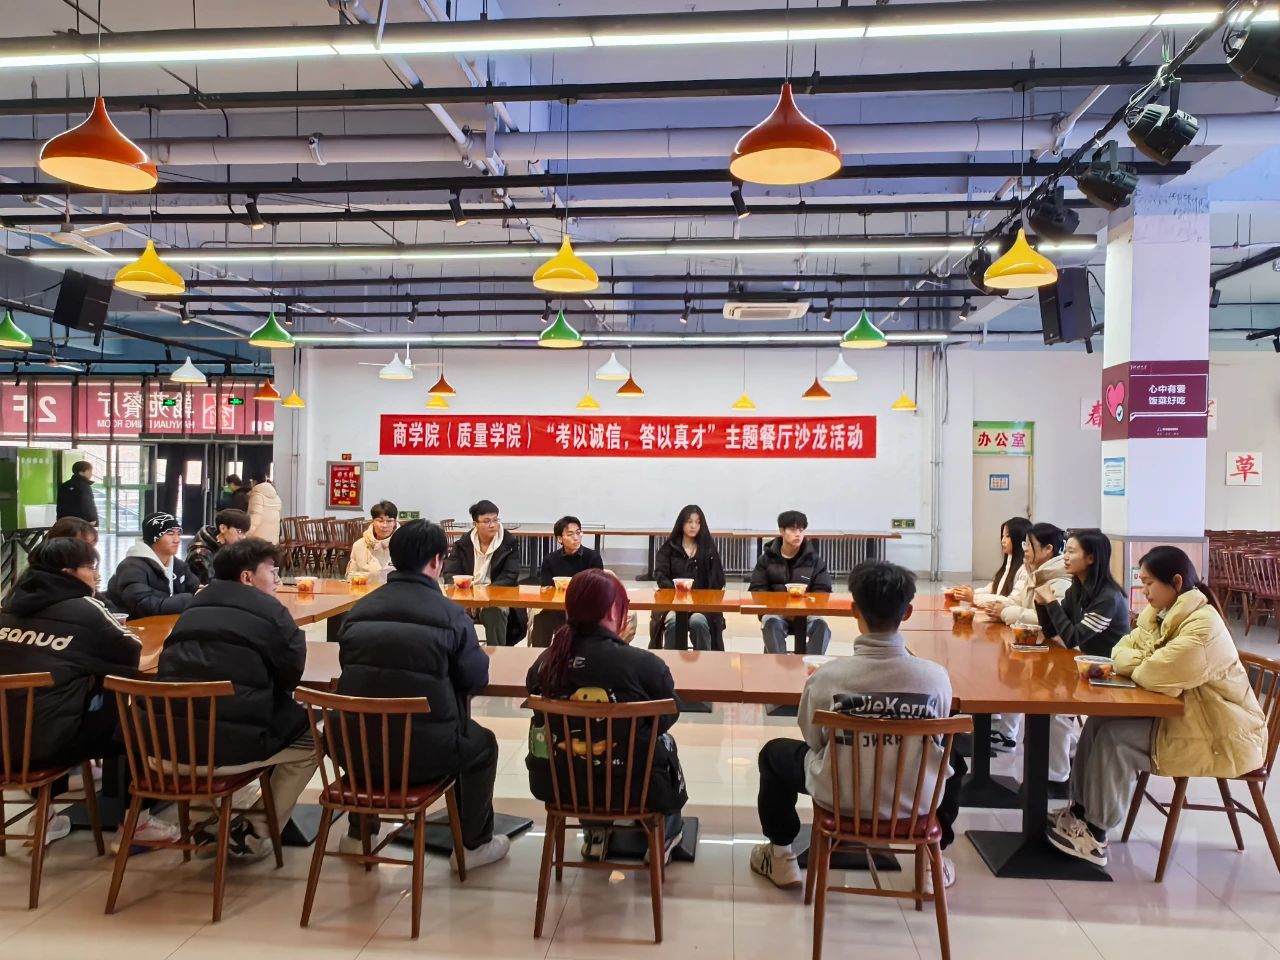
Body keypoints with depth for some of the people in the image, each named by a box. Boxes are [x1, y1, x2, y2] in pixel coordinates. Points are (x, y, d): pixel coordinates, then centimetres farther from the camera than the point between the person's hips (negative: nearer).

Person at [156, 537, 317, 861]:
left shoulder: (192, 608, 19)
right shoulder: (269, 610, -1)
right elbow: (293, 672, 5)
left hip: (167, 746, 7)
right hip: (230, 747, -6)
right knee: (309, 738, 18)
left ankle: (206, 824, 36)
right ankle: (253, 835, 17)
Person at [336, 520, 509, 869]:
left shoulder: (359, 609, 0)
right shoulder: (450, 613, -11)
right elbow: (476, 678, -3)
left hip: (357, 748, 4)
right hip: (425, 752, -4)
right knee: (482, 744, 27)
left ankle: (358, 835, 51)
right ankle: (475, 844, 33)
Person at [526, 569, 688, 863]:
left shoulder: (550, 657, -11)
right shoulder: (644, 663, -21)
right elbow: (669, 717, -4)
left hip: (555, 782, 3)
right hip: (631, 785, -3)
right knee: (663, 743, 29)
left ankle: (594, 834, 47)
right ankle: (662, 836, 46)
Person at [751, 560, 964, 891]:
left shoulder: (827, 676, -21)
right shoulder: (936, 676, -18)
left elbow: (813, 741, -4)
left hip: (840, 798, -1)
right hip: (914, 801, 2)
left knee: (774, 753, 26)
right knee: (954, 759, 34)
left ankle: (782, 859, 34)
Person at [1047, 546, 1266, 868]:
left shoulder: (1203, 627, -25)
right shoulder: (1158, 614, 5)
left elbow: (1154, 676, -30)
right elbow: (1123, 651, 9)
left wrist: (1136, 664, -7)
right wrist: (1146, 661, -14)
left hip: (1218, 734, -9)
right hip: (1182, 713, 9)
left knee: (1115, 738, -19)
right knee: (1099, 720, -6)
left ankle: (1095, 834, -8)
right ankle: (1080, 809, 1)